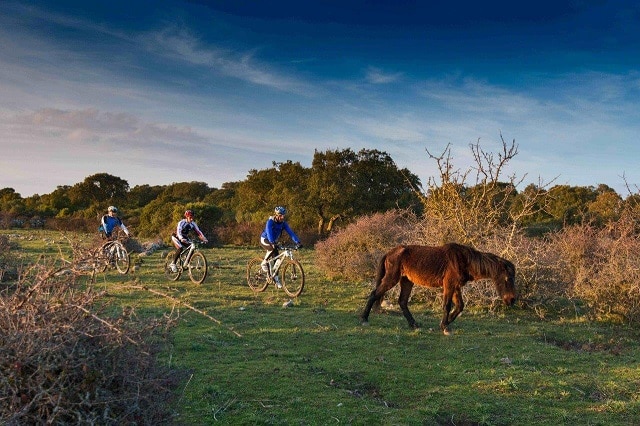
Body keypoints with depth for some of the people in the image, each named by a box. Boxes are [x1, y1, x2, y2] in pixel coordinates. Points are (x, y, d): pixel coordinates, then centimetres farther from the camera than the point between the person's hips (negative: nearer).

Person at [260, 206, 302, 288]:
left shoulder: (283, 223, -11)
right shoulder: (270, 221, -26)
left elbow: (290, 232, -18)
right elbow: (269, 232, -40)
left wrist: (298, 242, -31)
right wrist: (272, 243, -56)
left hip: (274, 241, 6)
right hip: (265, 240, -6)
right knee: (273, 249, -36)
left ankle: (276, 279, 7)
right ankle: (264, 263, -13)